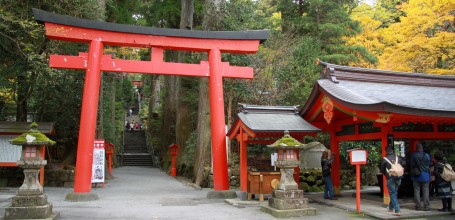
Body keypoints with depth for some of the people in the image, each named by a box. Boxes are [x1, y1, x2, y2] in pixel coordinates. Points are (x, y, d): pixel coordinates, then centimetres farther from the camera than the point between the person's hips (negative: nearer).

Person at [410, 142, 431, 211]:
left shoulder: (413, 155, -6)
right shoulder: (426, 155, -8)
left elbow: (411, 165, 2)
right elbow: (429, 164, 5)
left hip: (416, 176, 1)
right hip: (425, 176, -1)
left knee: (416, 191, 7)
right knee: (426, 191, 4)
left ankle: (418, 206, 9)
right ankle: (426, 206, 3)